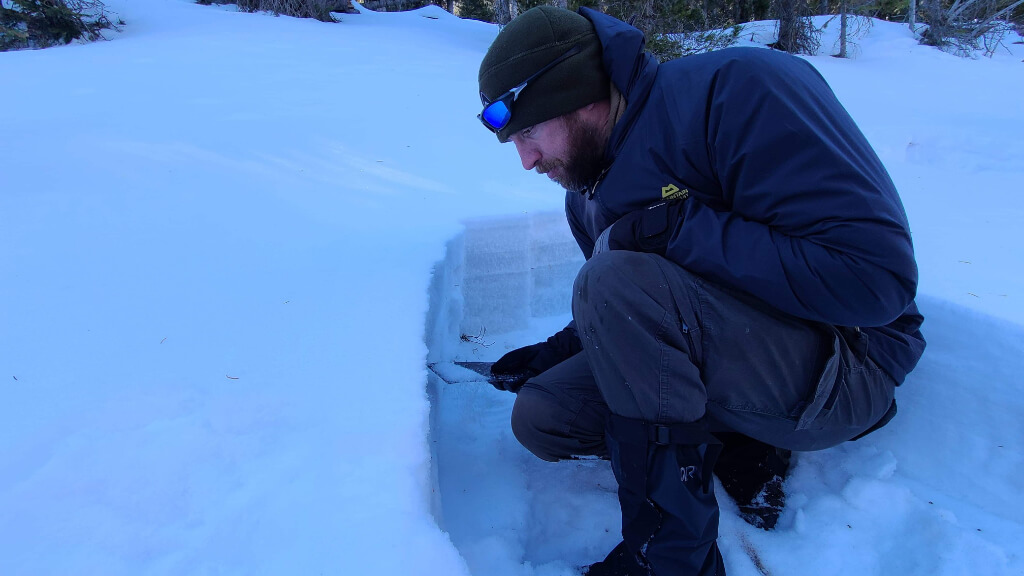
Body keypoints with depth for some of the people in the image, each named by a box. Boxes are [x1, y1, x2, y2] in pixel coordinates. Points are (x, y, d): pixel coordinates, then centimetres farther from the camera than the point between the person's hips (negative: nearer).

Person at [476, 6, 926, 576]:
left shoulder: (738, 90, -18)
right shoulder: (587, 197, 6)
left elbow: (880, 273, -26)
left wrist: (681, 227, -27)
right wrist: (554, 352, 10)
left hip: (845, 366, -7)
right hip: (731, 371, 8)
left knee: (619, 282, -29)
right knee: (539, 416, -3)